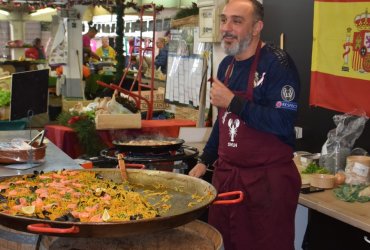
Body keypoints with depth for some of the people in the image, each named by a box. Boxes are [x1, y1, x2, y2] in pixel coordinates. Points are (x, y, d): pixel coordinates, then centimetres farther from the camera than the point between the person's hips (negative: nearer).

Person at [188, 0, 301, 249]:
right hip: (226, 174, 7)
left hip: (268, 179, -7)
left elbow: (283, 124, -24)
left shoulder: (277, 63, -14)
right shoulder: (226, 65, 10)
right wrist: (205, 161, 19)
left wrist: (233, 102, -23)